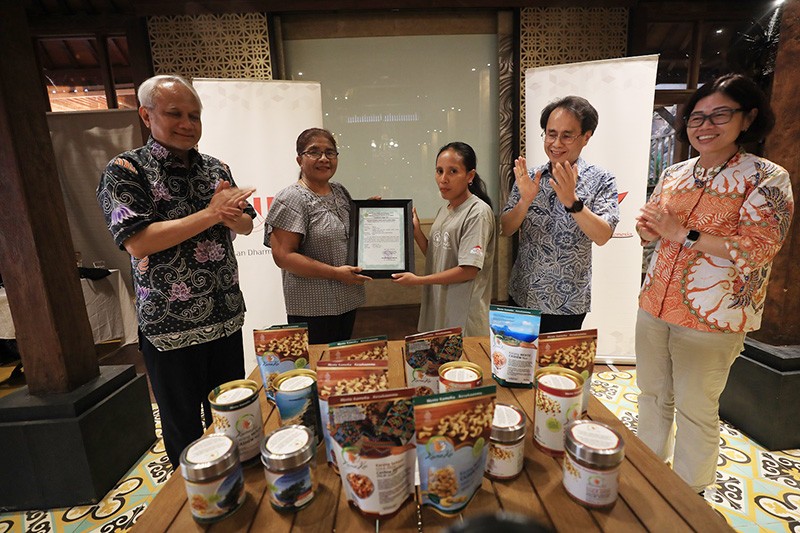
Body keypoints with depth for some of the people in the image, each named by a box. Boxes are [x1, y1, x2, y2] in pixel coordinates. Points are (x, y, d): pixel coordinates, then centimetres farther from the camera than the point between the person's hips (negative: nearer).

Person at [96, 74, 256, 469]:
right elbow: (137, 242, -21)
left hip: (226, 316, 5)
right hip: (170, 326, -5)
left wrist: (229, 216, -15)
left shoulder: (216, 168, 7)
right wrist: (210, 214, -22)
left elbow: (246, 224, 8)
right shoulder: (126, 170, -8)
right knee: (184, 425, 14)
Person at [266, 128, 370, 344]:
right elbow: (283, 256, -19)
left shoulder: (341, 192, 9)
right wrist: (335, 273, -21)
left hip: (347, 301, 7)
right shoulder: (291, 199, -13)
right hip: (312, 308, -7)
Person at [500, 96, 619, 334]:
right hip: (521, 296, 3)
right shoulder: (529, 177, 1)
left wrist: (572, 201, -32)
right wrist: (525, 200, -22)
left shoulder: (601, 180, -6)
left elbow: (602, 237, -17)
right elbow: (506, 229, -4)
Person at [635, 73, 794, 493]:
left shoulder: (767, 179, -7)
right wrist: (646, 227, -7)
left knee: (695, 409, 9)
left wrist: (682, 233, -20)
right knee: (652, 394, 17)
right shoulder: (674, 174, 8)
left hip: (710, 318, -5)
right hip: (653, 306, 5)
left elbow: (759, 249, -17)